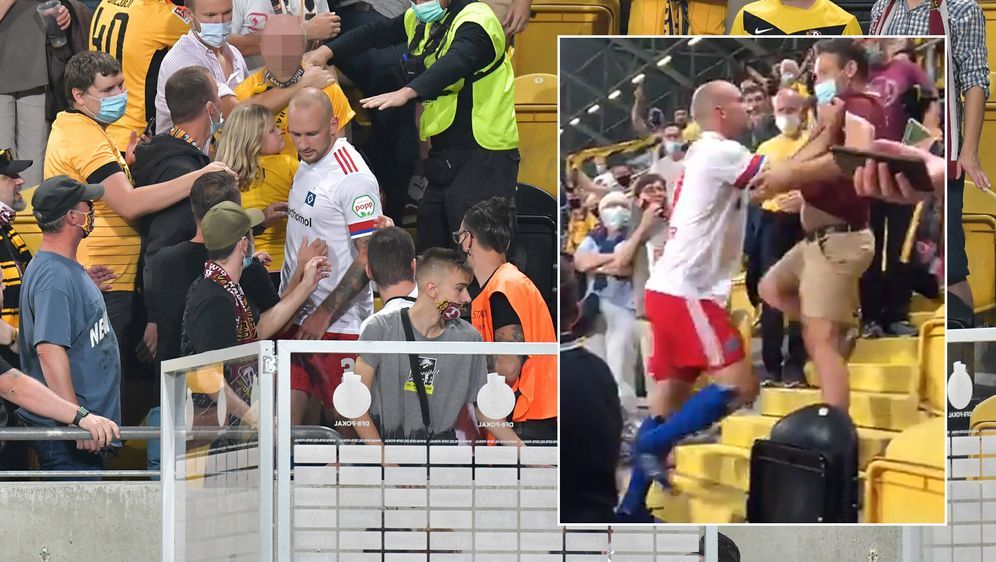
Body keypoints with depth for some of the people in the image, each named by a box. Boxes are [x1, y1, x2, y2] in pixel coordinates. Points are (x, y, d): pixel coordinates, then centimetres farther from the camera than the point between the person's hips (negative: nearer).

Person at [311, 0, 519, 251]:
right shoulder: (420, 20, 11)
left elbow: (456, 61, -34)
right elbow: (374, 33, 18)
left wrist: (406, 92, -48)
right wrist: (324, 52, 3)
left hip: (484, 156, -9)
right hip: (445, 155, 9)